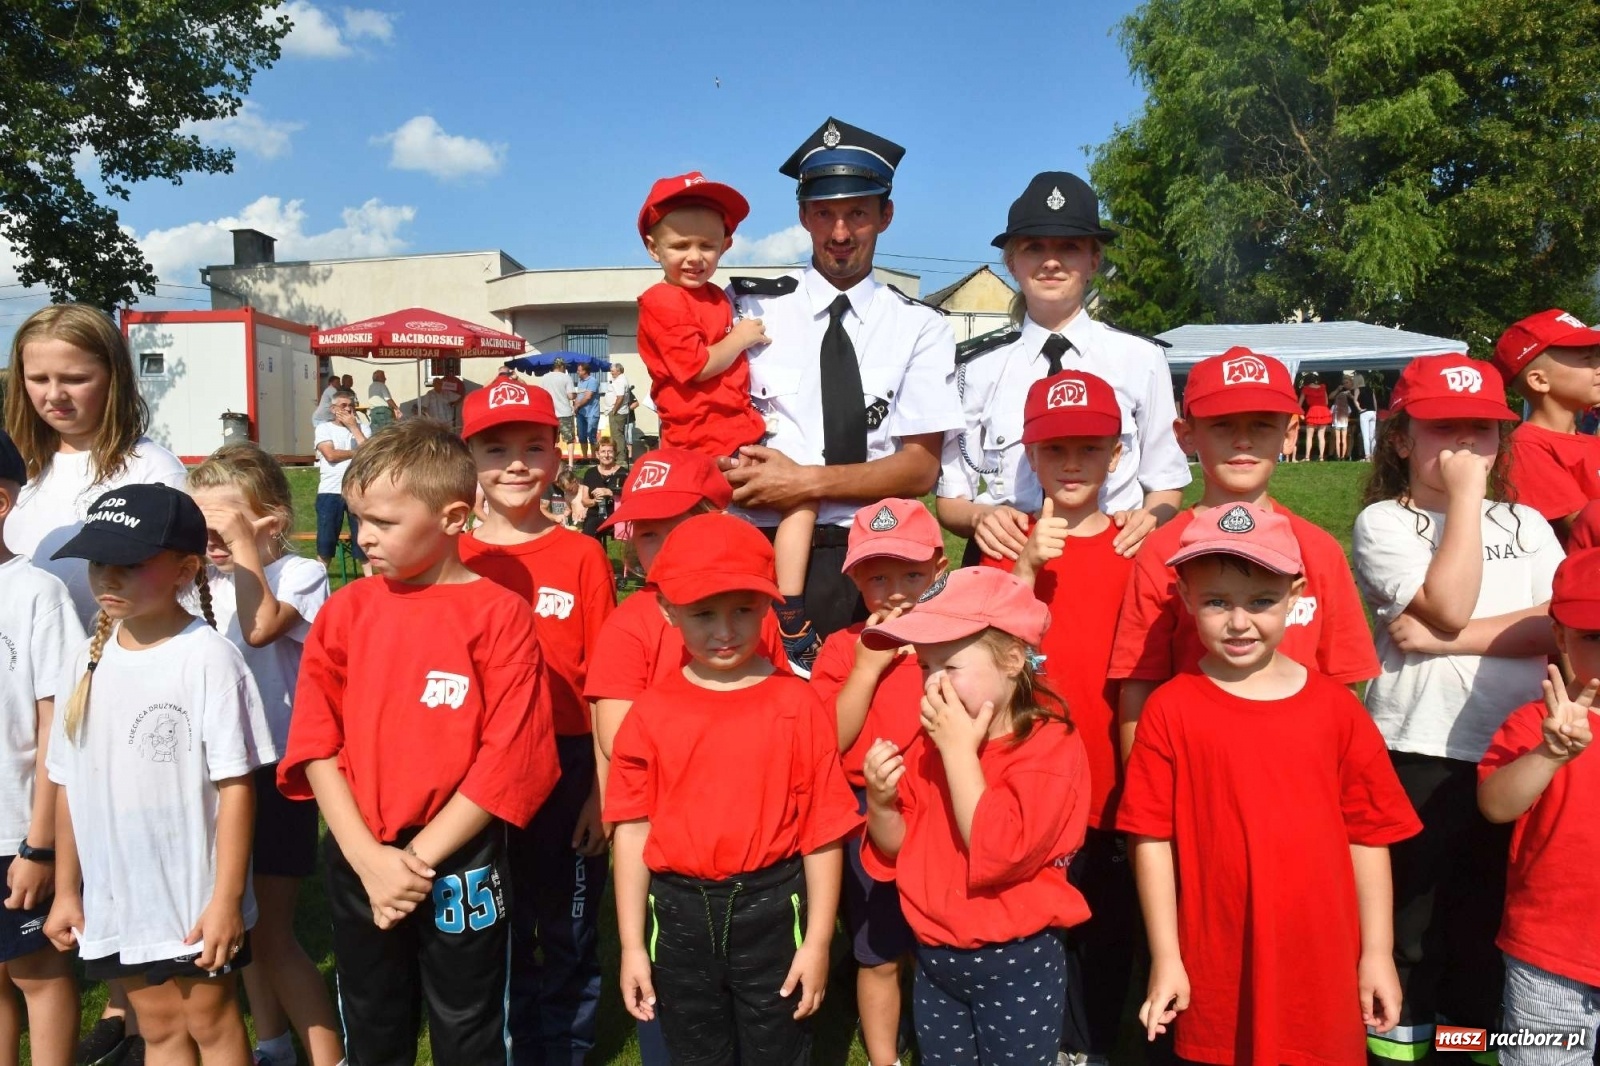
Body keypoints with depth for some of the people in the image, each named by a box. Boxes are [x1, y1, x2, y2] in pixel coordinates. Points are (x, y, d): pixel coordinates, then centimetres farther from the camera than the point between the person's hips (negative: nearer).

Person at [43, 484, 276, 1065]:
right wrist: (67, 890, 10)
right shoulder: (87, 662, 1)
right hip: (113, 899, 5)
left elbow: (234, 785, -16)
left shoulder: (207, 657, -16)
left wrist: (226, 899, -16)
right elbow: (69, 783, 8)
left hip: (195, 898, -5)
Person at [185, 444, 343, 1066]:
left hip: (277, 771, -7)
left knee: (269, 932, -2)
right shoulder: (210, 581, 6)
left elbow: (260, 627, -31)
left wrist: (245, 546, -24)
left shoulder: (300, 573, -13)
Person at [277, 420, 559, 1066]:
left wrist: (419, 857, -14)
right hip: (357, 866, 4)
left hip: (459, 871, -3)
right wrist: (367, 856, -11)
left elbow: (508, 757, -14)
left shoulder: (499, 614, -12)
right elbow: (315, 741, -2)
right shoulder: (345, 611, 0)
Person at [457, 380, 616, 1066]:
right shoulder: (452, 561, 0)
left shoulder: (581, 556, -5)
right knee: (497, 940, 18)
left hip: (568, 770, -2)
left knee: (571, 939, 13)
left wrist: (600, 790, -6)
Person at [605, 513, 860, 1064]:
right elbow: (631, 830, -1)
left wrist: (817, 941, -7)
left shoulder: (797, 705, -9)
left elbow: (823, 831, -7)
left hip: (771, 909, -2)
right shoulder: (651, 712, -4)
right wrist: (631, 946, -1)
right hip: (679, 912, 2)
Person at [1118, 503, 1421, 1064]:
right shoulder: (1170, 710, -8)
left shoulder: (1335, 707, -2)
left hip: (1320, 966, 2)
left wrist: (1377, 954, 4)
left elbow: (1368, 835, 3)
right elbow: (1152, 838, -6)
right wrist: (1165, 958, -5)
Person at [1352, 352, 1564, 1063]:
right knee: (1410, 924, 7)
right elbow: (1447, 608, -18)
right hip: (1417, 757, -4)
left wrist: (1445, 641, -15)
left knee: (1489, 919, 17)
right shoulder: (1382, 523, -3)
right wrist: (1464, 493, -14)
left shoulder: (1525, 523, 9)